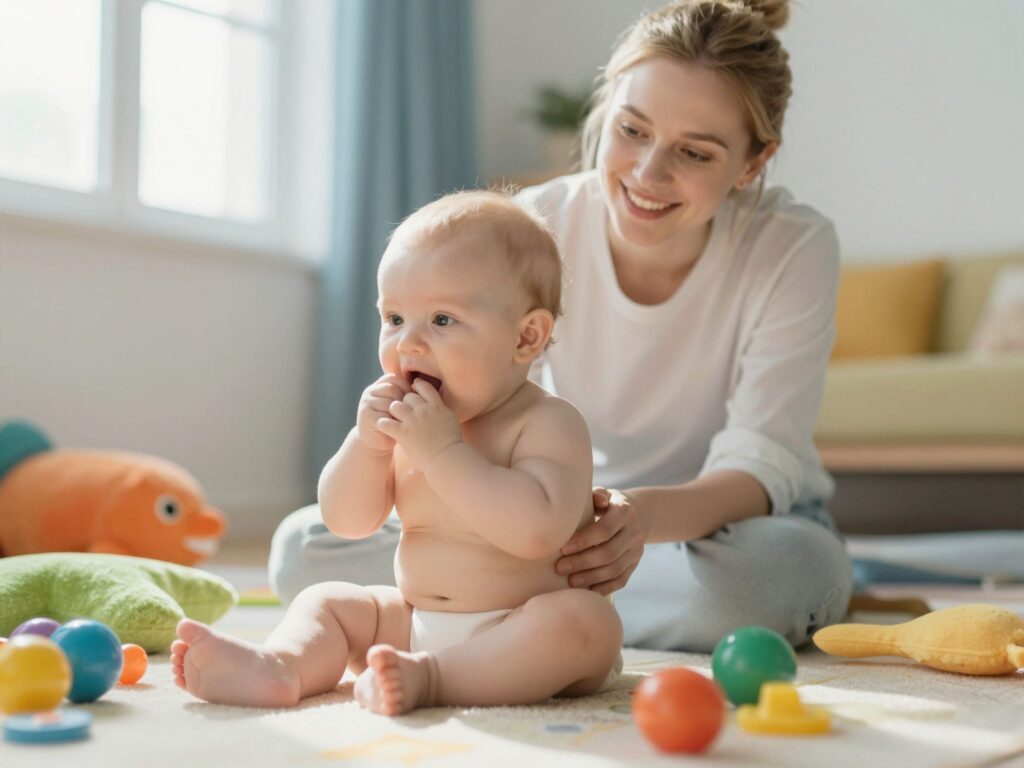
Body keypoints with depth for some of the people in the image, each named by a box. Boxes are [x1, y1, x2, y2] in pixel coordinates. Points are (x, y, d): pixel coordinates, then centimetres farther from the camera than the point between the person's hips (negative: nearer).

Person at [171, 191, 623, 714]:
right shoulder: (406, 421, 5)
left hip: (519, 635, -6)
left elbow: (538, 530, -34)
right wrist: (367, 442, -16)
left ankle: (426, 676, -39)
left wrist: (442, 449, -32)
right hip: (414, 619, 6)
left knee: (587, 621, -33)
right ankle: (279, 666, -30)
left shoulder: (548, 423, -16)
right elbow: (347, 522, 2)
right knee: (326, 601, 1)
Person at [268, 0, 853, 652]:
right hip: (578, 511, 1)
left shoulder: (795, 248, -20)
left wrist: (645, 515, -46)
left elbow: (761, 469, -24)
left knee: (771, 570, -41)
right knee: (302, 547, -14)